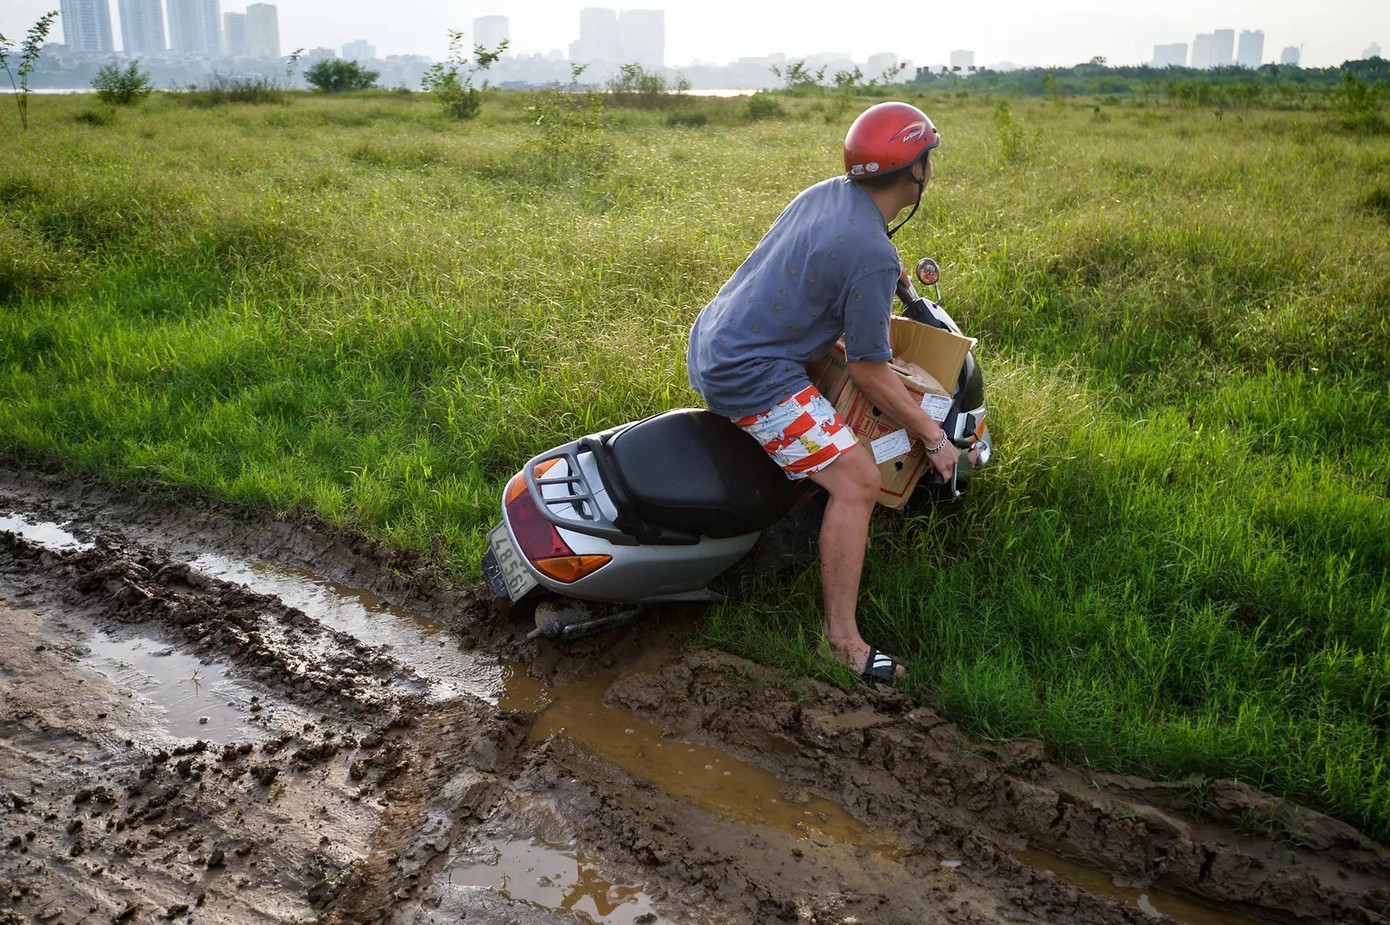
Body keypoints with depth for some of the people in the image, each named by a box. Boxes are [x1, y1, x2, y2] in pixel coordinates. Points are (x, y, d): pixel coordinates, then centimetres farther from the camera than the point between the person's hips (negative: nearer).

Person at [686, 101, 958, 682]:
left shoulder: (826, 193, 6)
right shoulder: (873, 254, -21)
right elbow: (869, 374, -15)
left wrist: (894, 284, 39)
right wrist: (934, 438, -5)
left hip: (706, 343, 11)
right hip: (750, 375, -10)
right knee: (857, 481, -12)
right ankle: (841, 640, -6)